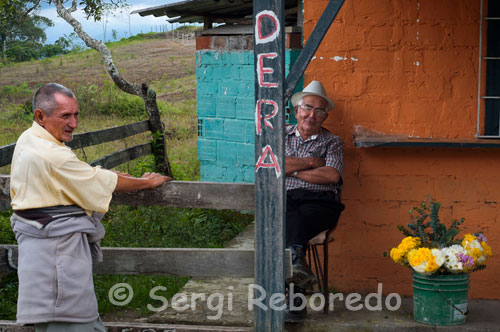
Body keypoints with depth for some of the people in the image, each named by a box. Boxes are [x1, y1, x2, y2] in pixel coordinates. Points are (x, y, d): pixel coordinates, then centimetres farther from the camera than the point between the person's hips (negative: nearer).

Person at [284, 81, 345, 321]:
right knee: (292, 218, -38)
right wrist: (311, 162, 3)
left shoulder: (332, 142, 19)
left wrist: (292, 170, 2)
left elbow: (332, 175, -1)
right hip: (285, 199, 0)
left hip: (319, 202, 0)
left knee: (291, 226, -36)